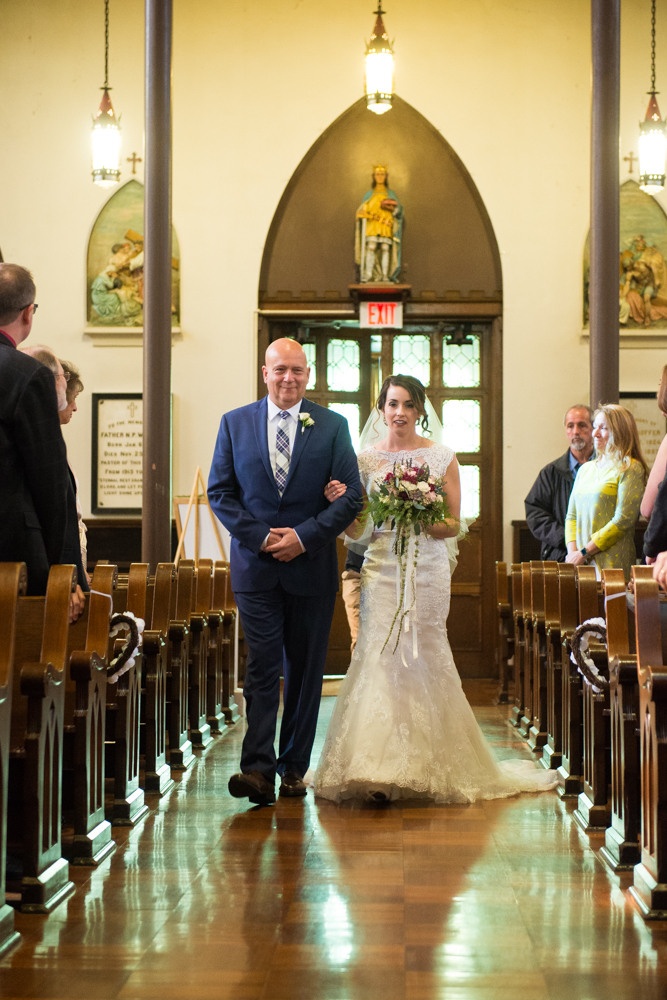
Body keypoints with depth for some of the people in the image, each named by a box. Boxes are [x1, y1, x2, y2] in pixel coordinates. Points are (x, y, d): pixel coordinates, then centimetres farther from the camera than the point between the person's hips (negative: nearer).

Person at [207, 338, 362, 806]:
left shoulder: (332, 425, 3)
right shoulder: (235, 423, 6)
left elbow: (351, 496, -1)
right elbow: (220, 491, 4)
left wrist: (303, 536, -12)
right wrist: (260, 536, -10)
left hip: (312, 566, 1)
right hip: (256, 567, 0)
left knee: (305, 670, 7)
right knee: (261, 667, -7)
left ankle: (294, 766, 17)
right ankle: (259, 770, -10)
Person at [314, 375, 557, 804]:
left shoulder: (442, 457, 3)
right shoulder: (367, 457, 7)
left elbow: (454, 526, 4)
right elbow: (357, 529, 9)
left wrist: (422, 521, -16)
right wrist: (340, 503, -11)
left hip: (428, 569, -1)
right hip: (382, 570, 1)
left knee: (422, 658, 1)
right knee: (379, 656, -8)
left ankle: (427, 765, 14)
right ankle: (380, 771, -7)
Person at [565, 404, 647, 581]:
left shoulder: (631, 470, -5)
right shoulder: (586, 469, 17)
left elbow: (623, 521, -12)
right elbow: (572, 515, 17)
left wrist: (584, 552, -12)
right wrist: (572, 551, -2)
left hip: (612, 562, -6)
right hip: (579, 561, 6)